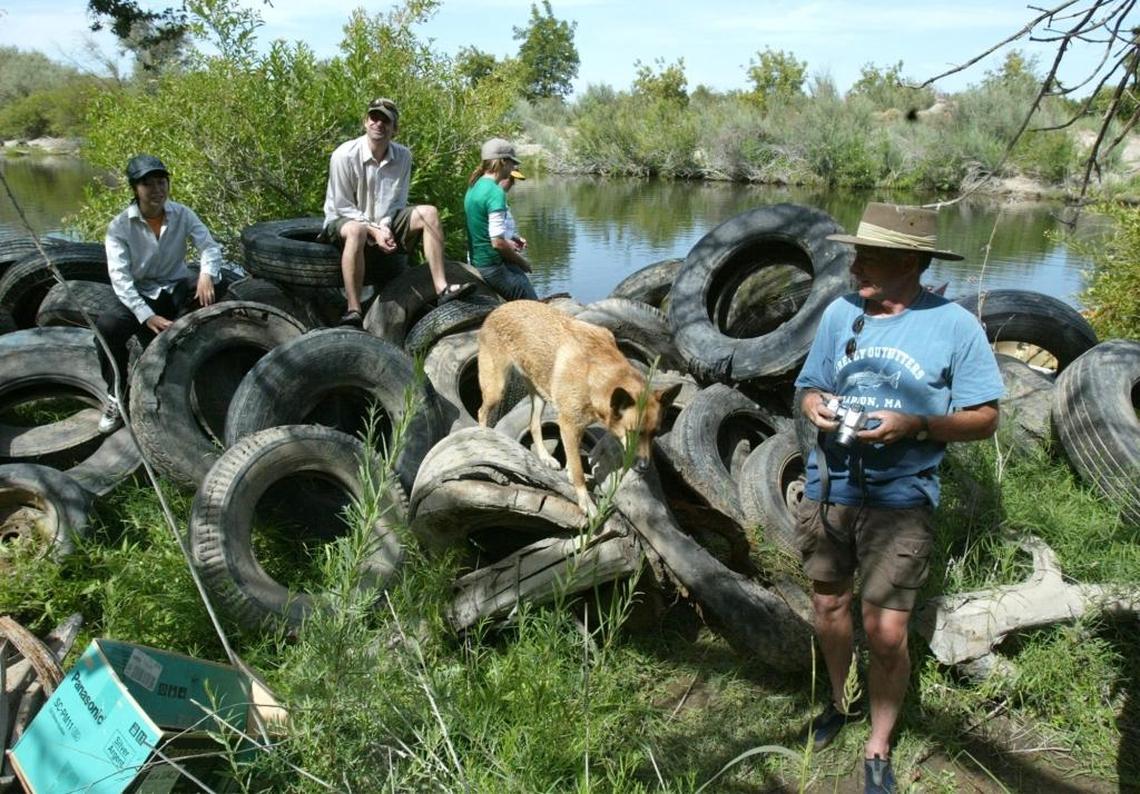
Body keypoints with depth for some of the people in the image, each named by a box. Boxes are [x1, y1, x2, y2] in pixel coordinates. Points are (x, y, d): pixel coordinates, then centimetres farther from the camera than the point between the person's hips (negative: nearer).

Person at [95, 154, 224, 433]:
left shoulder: (182, 214, -5)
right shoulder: (119, 227, -12)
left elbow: (210, 247, -12)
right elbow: (120, 278, -19)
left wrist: (206, 274, -37)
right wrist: (148, 317, -32)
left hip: (177, 290, 2)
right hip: (140, 297, -2)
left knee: (214, 283, -30)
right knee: (106, 327, -32)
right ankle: (117, 396, -6)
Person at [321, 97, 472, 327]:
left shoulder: (403, 156, -3)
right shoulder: (345, 155, -16)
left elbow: (397, 202, 3)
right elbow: (342, 207, -14)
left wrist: (385, 226, -17)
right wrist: (374, 230, -22)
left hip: (384, 222, 5)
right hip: (344, 220, -5)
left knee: (428, 212, -14)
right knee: (356, 231, -40)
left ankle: (441, 288, -23)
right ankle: (353, 312, -43)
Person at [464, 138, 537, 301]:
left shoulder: (473, 187, 9)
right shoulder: (495, 192, -20)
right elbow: (497, 242, -24)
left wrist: (507, 242, 13)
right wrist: (521, 262, -9)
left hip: (476, 261, 10)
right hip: (494, 266, -9)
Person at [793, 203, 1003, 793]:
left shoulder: (955, 326, -8)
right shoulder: (840, 313, 1)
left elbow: (984, 418, -5)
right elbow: (808, 387, 11)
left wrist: (914, 424, -21)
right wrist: (816, 406, -13)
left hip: (899, 501, -3)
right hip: (828, 488, 4)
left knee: (886, 634, -3)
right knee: (828, 605, 18)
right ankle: (841, 702, 46)